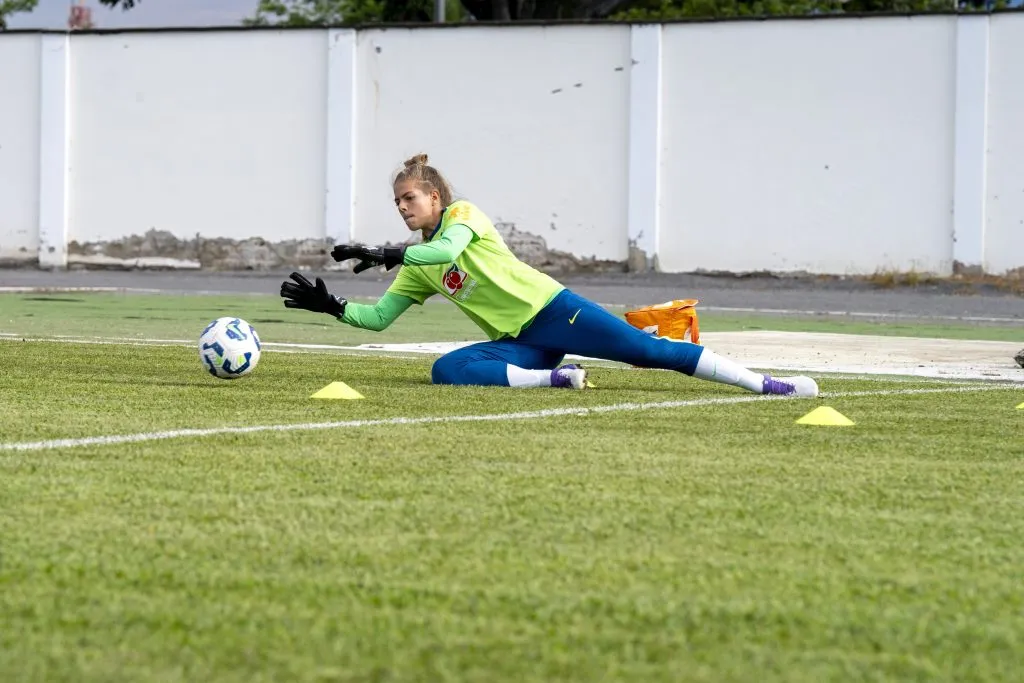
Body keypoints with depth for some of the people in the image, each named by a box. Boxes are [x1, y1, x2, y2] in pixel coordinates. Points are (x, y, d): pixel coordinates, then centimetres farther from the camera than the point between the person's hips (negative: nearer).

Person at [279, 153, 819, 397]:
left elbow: (449, 248, -24)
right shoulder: (417, 269, 18)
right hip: (517, 342, 6)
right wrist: (332, 306, 4)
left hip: (549, 310, -5)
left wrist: (387, 254, -25)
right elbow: (377, 317, 18)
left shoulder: (463, 216, -2)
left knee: (646, 349, -17)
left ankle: (763, 384, -16)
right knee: (446, 370, -23)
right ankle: (556, 378, -26)